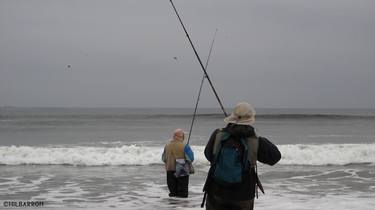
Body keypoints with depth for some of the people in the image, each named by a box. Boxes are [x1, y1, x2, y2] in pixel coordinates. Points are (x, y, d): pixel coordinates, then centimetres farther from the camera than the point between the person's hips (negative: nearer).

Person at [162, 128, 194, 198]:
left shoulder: (167, 146, 0)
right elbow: (190, 158, -11)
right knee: (182, 192, 3)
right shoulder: (184, 146, -14)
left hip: (170, 170, 4)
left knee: (172, 191, 14)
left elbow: (164, 159, 9)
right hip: (182, 171, -4)